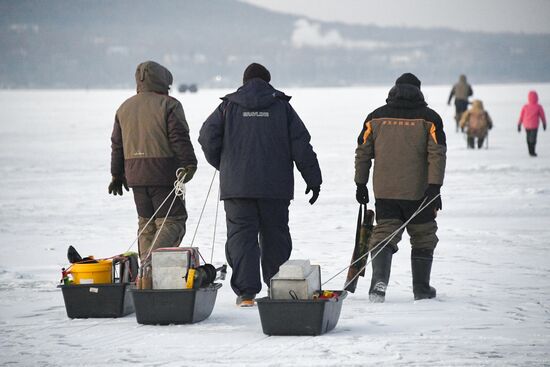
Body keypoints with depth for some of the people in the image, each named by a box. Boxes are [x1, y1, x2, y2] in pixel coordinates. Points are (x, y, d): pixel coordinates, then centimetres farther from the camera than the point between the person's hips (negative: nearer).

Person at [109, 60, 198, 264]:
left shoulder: (124, 108, 15)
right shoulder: (168, 105, -5)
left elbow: (117, 144, 18)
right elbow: (180, 138, -12)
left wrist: (117, 174, 24)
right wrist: (189, 164, -9)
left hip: (135, 174, 6)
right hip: (164, 174, -6)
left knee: (146, 223, 14)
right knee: (173, 221, -5)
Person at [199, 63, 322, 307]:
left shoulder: (229, 106, 5)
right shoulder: (281, 106, 5)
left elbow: (207, 137, 0)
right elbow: (301, 145, 2)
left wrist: (222, 164, 16)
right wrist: (313, 179, 7)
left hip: (237, 185, -1)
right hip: (275, 186, 1)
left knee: (241, 236, -1)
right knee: (275, 236, 12)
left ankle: (246, 292, -12)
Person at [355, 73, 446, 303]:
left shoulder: (376, 117, 5)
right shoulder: (429, 118, -2)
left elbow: (362, 153, 7)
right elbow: (437, 155, -9)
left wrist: (361, 184, 14)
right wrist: (434, 188, -11)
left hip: (384, 193, 1)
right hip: (418, 193, -1)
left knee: (383, 236, 2)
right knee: (423, 239, 14)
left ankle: (379, 280, -21)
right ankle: (421, 288, 18)